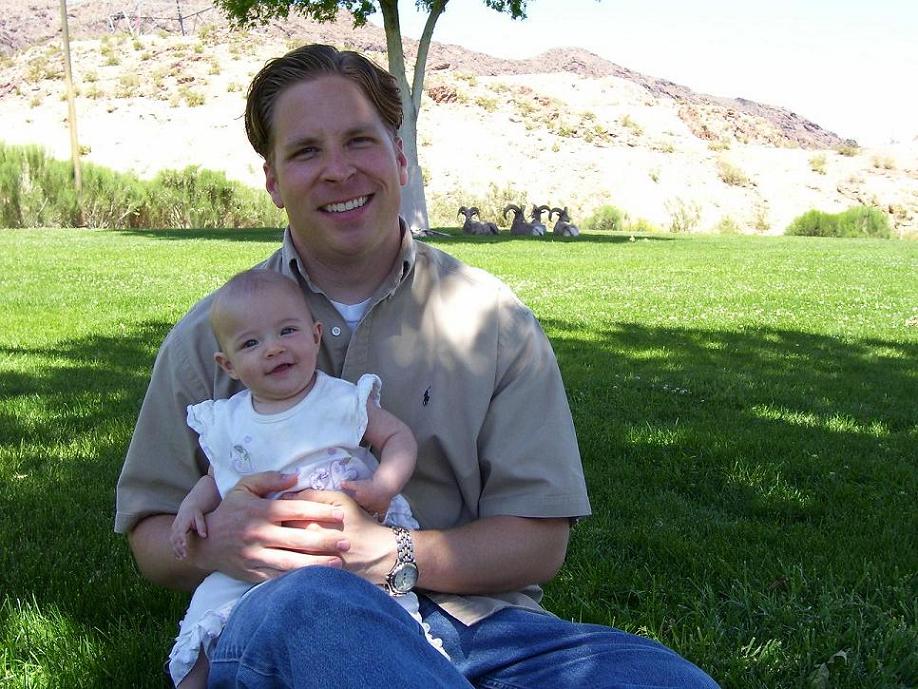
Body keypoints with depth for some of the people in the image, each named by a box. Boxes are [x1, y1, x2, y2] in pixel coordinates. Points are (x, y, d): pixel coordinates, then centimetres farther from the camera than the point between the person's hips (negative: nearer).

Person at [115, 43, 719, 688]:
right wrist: (211, 543, -16)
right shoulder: (211, 333, 8)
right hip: (278, 631, -1)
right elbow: (150, 536, 9)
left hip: (475, 622, 1)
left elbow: (539, 540, 2)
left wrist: (392, 556, -17)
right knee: (307, 600, -39)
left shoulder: (494, 320, 6)